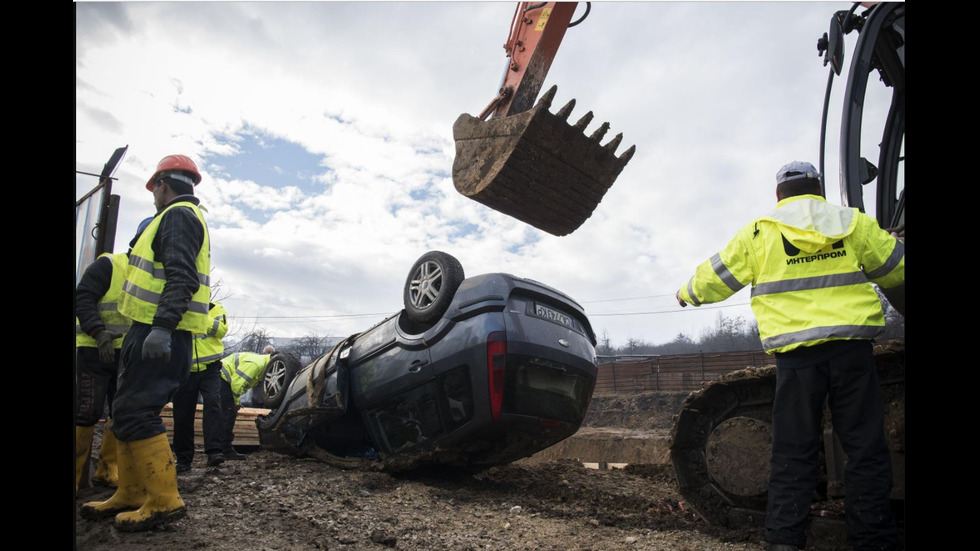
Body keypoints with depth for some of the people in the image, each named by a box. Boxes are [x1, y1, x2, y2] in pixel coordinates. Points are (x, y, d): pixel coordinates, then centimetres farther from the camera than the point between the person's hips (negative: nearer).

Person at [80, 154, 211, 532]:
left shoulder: (178, 216, -9)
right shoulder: (186, 217, 25)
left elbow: (181, 278, -22)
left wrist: (162, 327, -29)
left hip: (159, 334, -10)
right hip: (156, 331, 10)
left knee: (134, 414, -10)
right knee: (128, 412, 14)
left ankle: (164, 501, -6)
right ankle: (131, 495, 21)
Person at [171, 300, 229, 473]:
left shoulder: (214, 308, 4)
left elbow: (221, 330, -12)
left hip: (209, 369, -2)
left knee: (213, 404, -19)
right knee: (183, 414, 6)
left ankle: (214, 452, -22)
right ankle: (183, 458, 17)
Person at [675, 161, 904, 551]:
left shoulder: (758, 233, 3)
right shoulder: (854, 223, 8)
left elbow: (714, 277, 9)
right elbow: (895, 269, 17)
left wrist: (686, 295, 28)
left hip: (796, 355, 0)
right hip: (852, 349, 1)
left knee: (792, 452, 6)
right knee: (866, 448, 9)